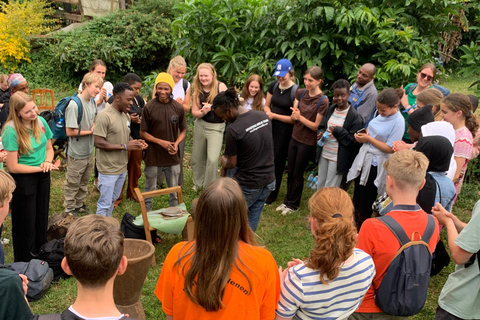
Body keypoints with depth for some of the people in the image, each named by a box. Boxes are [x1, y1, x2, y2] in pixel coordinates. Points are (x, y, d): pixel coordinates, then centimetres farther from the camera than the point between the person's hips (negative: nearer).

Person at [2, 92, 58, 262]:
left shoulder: (40, 121, -6)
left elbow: (49, 148, 7)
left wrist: (48, 162, -13)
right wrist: (40, 168, -19)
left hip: (42, 178, 5)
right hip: (23, 179, -5)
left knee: (41, 220, 19)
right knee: (26, 224, 10)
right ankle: (24, 263, 30)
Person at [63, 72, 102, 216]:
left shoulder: (93, 102, 1)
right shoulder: (74, 104, -24)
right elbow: (70, 132, -24)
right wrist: (90, 131, -17)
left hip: (89, 151, 7)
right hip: (77, 154, -7)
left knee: (84, 182, 22)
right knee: (73, 183, 11)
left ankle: (79, 204, 40)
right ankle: (69, 208, 29)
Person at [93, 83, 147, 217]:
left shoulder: (126, 116, 9)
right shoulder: (104, 116, -19)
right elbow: (98, 142, -22)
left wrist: (135, 143, -2)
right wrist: (124, 146, -22)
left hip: (122, 168, 8)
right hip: (108, 170, -8)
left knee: (113, 200, 20)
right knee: (105, 203, 2)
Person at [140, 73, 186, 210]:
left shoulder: (178, 108, -3)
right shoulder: (149, 107, -9)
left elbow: (183, 130, 6)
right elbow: (143, 133, -5)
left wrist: (176, 144, -12)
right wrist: (161, 142, -16)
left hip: (172, 157, 2)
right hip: (153, 156, -2)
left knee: (175, 192, 15)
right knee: (149, 191, 13)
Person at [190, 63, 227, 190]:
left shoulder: (221, 86, -11)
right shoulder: (197, 90, 2)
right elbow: (194, 112, 1)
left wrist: (211, 107, -22)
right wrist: (203, 112, -20)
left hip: (216, 127, -4)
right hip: (200, 125, 5)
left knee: (212, 159, -12)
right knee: (197, 157, 14)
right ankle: (198, 183, 37)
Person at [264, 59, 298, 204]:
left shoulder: (296, 91, -15)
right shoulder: (273, 86, 1)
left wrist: (274, 115, -16)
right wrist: (268, 112, -11)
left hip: (285, 131, -4)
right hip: (270, 127, 5)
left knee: (277, 161, 7)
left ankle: (271, 194, 23)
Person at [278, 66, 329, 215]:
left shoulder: (323, 101, -18)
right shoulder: (300, 93, -1)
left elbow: (316, 126, -15)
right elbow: (293, 117, -2)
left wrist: (300, 117, -26)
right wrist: (294, 115, -25)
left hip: (308, 143, -5)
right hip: (295, 138, 5)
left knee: (298, 173, 8)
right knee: (290, 172, 15)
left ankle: (293, 204, 26)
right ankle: (287, 200, 33)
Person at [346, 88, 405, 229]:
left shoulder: (398, 123, -21)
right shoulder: (381, 114, 1)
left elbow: (390, 148, -22)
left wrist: (368, 138, -18)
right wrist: (363, 134, -5)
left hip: (376, 164, -7)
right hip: (364, 157, 7)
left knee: (366, 202, 7)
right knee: (357, 196, 19)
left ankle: (361, 230, 26)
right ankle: (353, 223, 37)